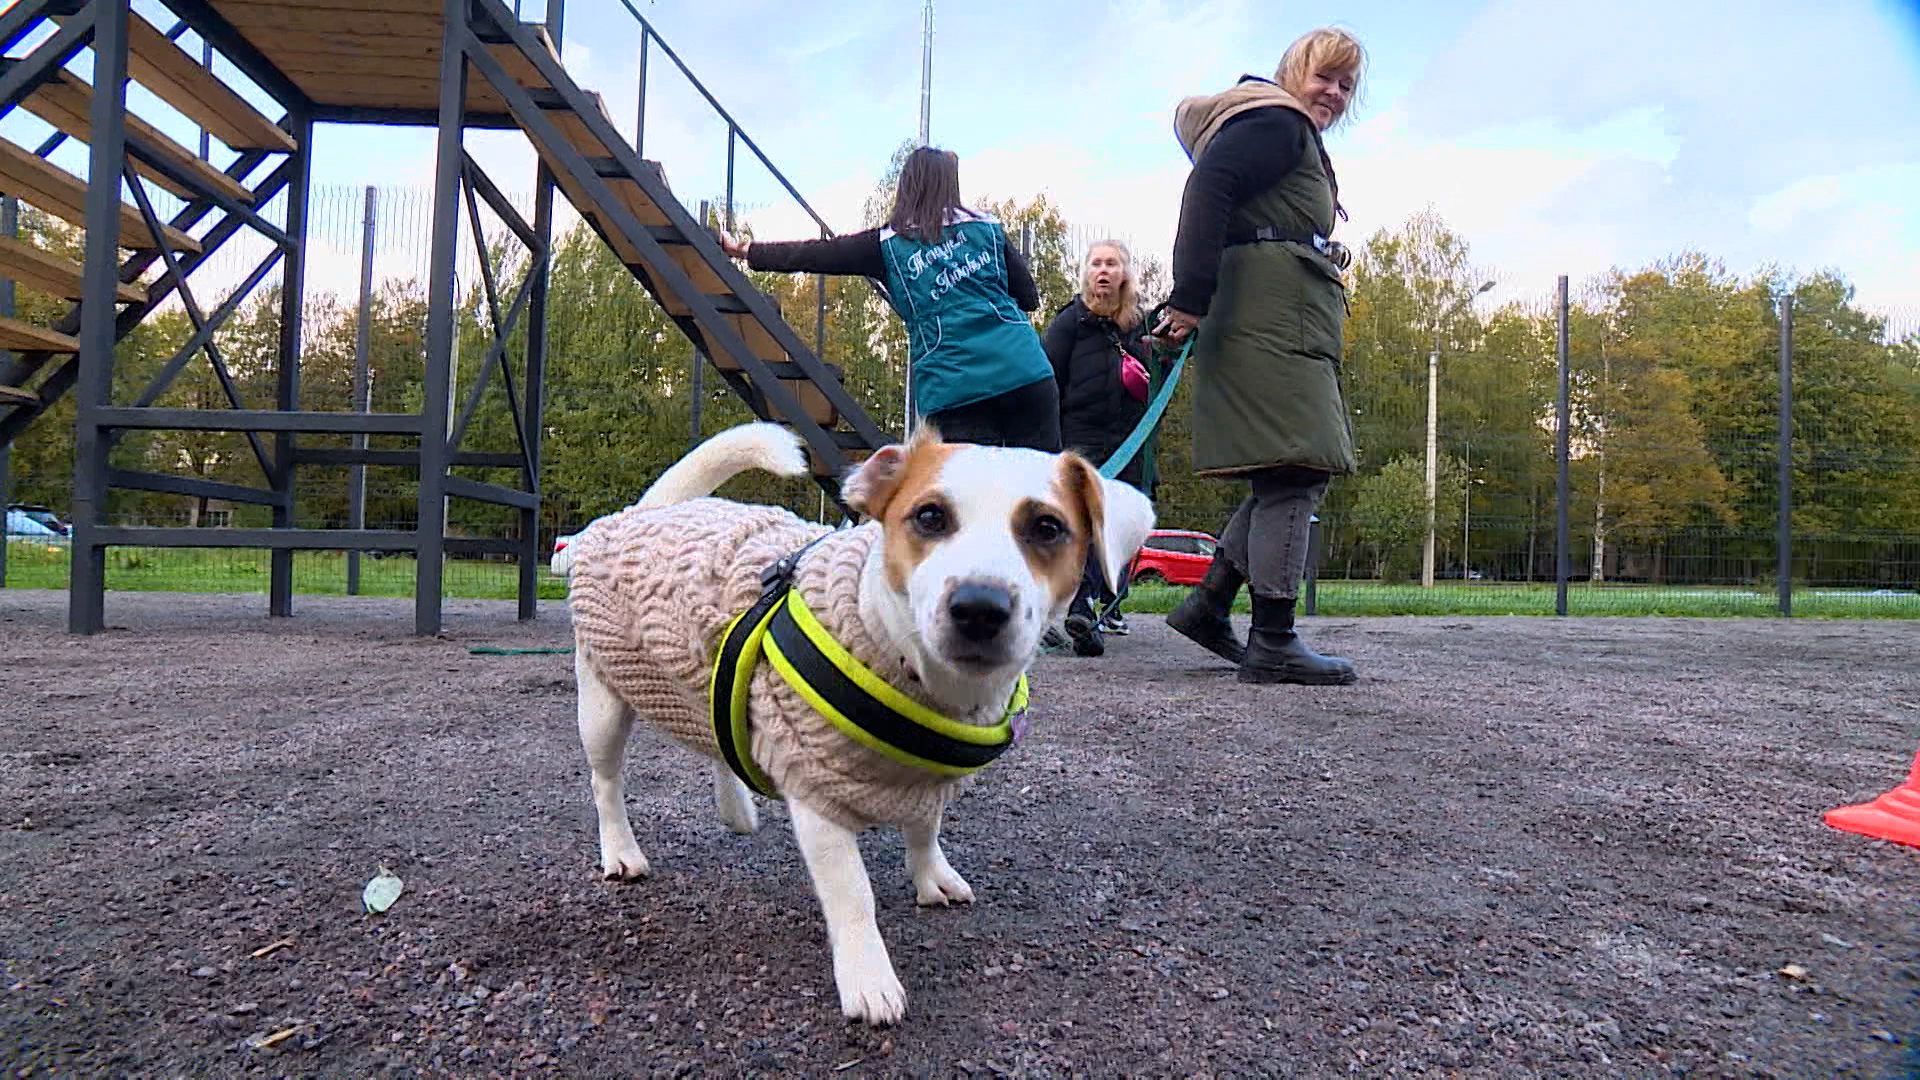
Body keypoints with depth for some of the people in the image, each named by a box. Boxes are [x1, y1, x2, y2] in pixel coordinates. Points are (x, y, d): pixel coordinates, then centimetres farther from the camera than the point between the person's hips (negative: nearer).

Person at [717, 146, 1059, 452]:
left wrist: (742, 248, 26)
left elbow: (812, 255, 14)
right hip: (1025, 374, 2)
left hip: (951, 389, -1)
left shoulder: (888, 244, 9)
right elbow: (1030, 297, 16)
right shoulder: (986, 227, 13)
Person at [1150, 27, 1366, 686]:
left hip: (1290, 328, 11)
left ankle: (1208, 603, 11)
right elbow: (1206, 188, -16)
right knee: (1294, 472, -13)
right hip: (1273, 321, -11)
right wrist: (1190, 300, -23)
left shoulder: (1300, 141, 32)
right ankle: (1273, 643, -12)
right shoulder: (1276, 123, 0)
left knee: (1293, 475, 9)